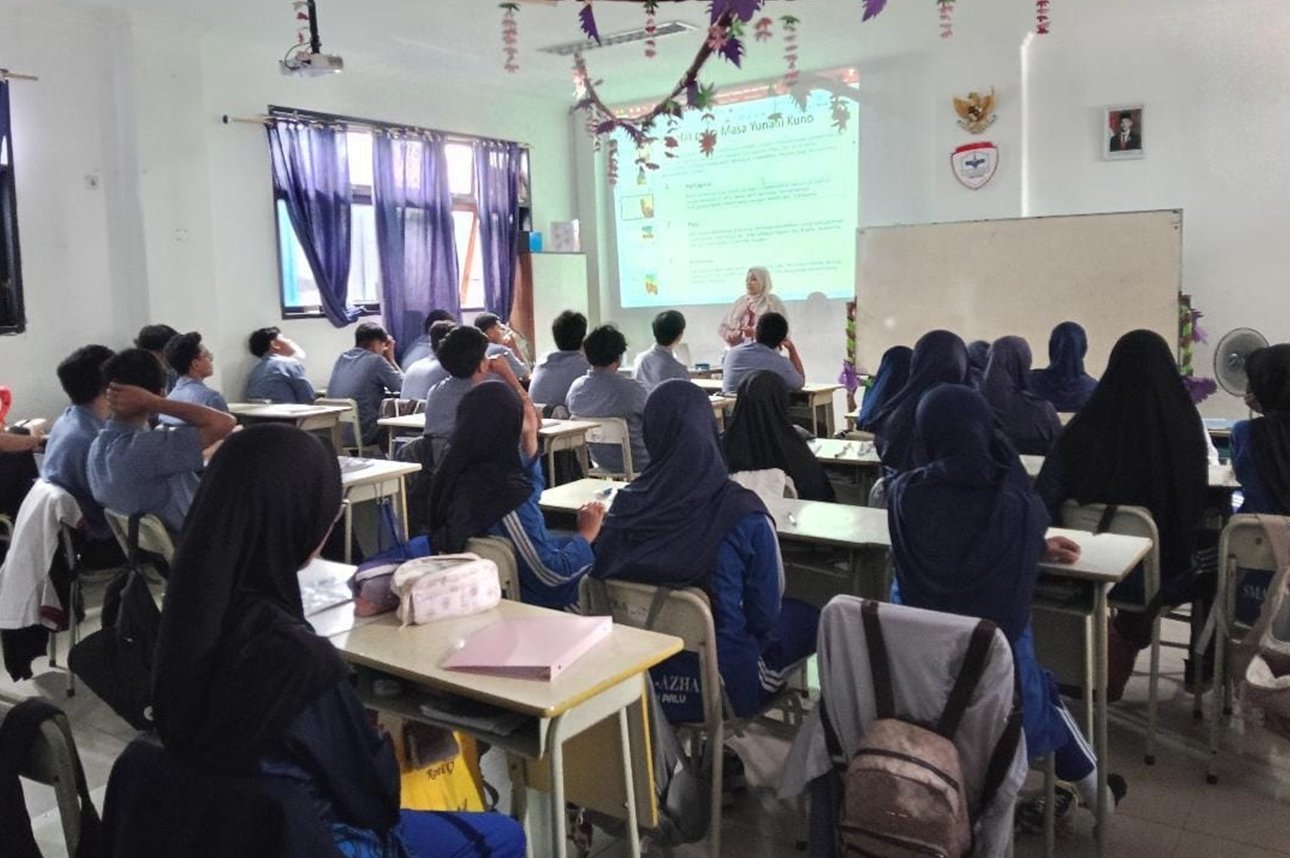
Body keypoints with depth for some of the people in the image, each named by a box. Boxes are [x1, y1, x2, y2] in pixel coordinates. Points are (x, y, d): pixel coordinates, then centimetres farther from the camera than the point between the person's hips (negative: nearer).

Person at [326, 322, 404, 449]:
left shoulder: (342, 358, 10)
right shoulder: (376, 360, -10)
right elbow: (403, 387, -2)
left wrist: (388, 360, 18)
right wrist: (391, 359, 8)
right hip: (361, 436, -6)